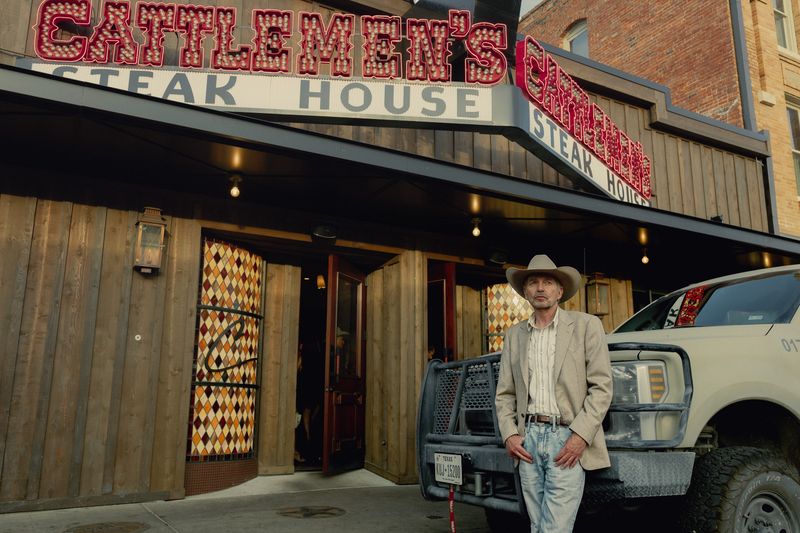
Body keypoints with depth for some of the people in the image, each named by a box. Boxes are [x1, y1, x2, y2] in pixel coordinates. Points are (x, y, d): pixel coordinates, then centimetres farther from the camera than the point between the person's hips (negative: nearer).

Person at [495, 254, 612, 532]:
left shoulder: (586, 325, 1)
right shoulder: (514, 335, 13)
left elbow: (601, 386, -4)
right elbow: (504, 393, 14)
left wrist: (580, 436, -13)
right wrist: (509, 434, -1)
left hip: (567, 439, -4)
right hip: (528, 438, 4)